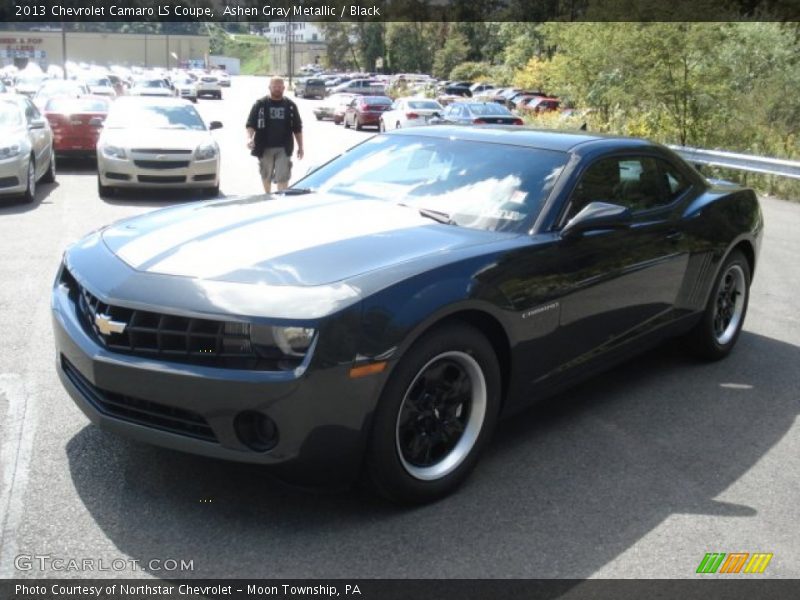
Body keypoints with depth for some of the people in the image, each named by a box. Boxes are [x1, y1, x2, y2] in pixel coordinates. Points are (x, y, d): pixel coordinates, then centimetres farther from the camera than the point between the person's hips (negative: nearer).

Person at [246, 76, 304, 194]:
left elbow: (297, 128, 10)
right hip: (265, 147, 0)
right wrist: (249, 138, -22)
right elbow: (250, 124, -3)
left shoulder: (290, 105, 6)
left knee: (283, 176, -6)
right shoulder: (260, 104, 1)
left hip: (283, 148, 0)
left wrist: (300, 146, 8)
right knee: (266, 175, 14)